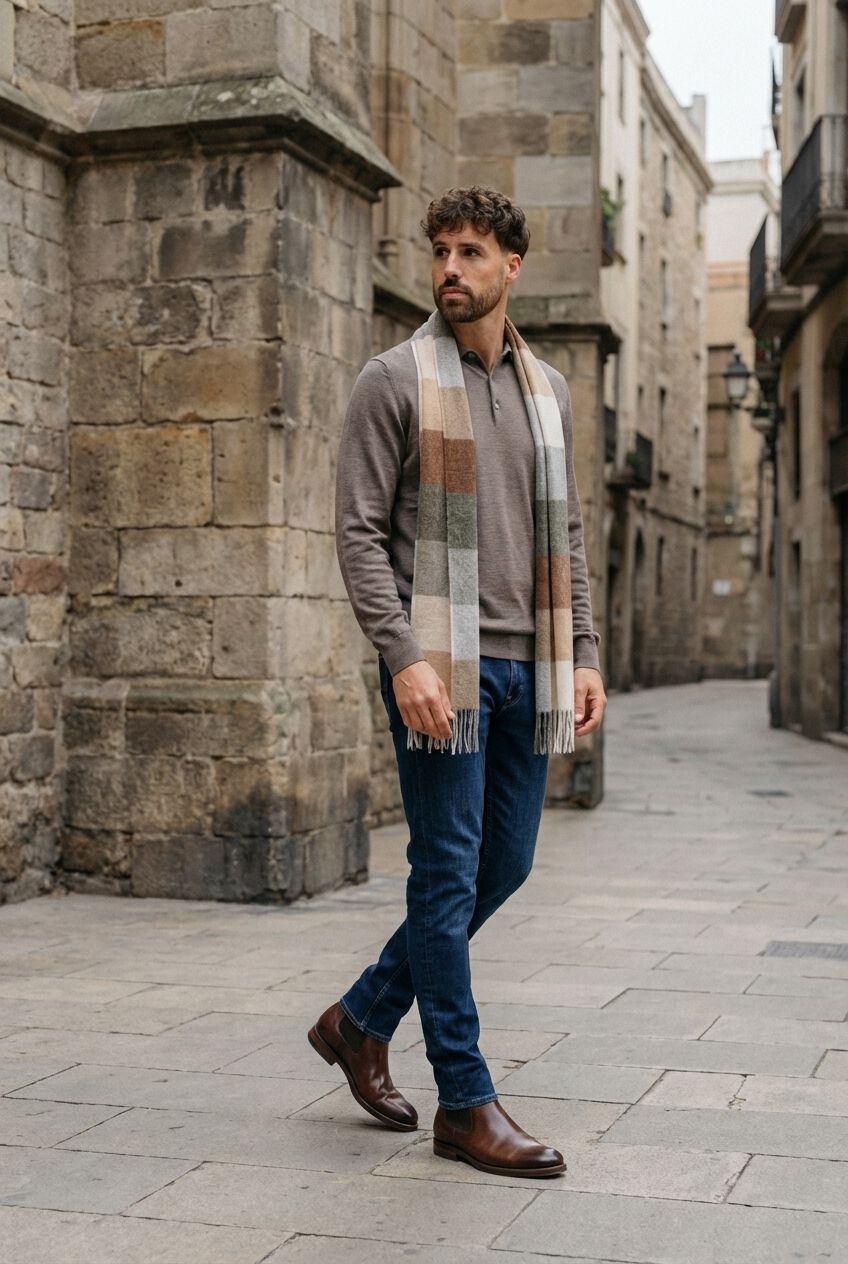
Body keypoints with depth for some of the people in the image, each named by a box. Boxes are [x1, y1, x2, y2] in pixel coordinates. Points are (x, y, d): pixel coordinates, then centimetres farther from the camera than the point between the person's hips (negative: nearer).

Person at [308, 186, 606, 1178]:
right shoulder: (395, 380, -2)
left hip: (524, 664, 7)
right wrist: (404, 657, -18)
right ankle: (466, 1104, 7)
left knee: (504, 864, 11)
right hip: (440, 663, -6)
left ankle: (361, 1019, 28)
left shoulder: (546, 390, 15)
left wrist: (582, 655, 8)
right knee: (450, 874, -2)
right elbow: (360, 531, -8)